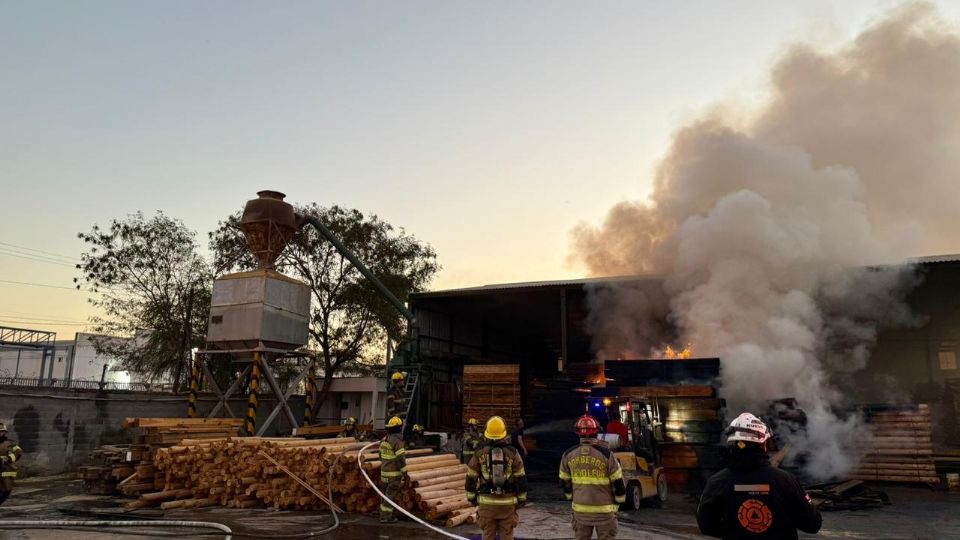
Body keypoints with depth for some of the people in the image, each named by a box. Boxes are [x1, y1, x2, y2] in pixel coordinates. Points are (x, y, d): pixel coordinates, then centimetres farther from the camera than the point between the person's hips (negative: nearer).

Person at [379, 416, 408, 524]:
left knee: (386, 493, 16)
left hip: (384, 471, 8)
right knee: (391, 495, -1)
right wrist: (405, 472, -15)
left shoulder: (384, 440, 6)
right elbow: (400, 459, -21)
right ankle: (386, 517, 1)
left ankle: (384, 514, 21)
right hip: (394, 473, -8)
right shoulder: (397, 441, -19)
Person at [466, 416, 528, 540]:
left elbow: (471, 478, 1)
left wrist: (471, 496, 13)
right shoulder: (512, 453, -5)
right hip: (507, 502, 0)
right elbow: (520, 478, -2)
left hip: (487, 502, 0)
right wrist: (522, 498, 9)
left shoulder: (480, 454, -4)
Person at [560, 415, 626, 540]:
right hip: (604, 510, -3)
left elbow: (565, 481, 9)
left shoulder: (568, 455, -2)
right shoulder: (606, 454, -13)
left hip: (580, 509, 3)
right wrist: (619, 501, 10)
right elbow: (618, 482, -6)